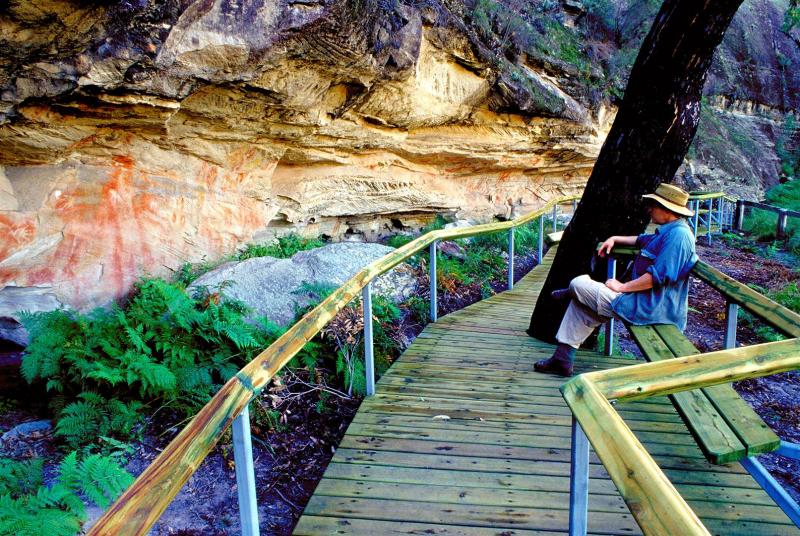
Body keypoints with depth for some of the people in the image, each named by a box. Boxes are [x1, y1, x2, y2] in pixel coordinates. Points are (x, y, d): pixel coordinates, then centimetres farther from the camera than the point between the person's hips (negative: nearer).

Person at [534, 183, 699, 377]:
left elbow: (657, 276, -27)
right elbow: (642, 241, 34)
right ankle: (562, 359, 13)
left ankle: (570, 293, 32)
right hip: (643, 302, 11)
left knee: (578, 284, -7)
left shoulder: (678, 234, -20)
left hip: (646, 308, -11)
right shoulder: (668, 232, 13)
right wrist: (615, 239, 21)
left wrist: (622, 287, -19)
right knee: (580, 305, 13)